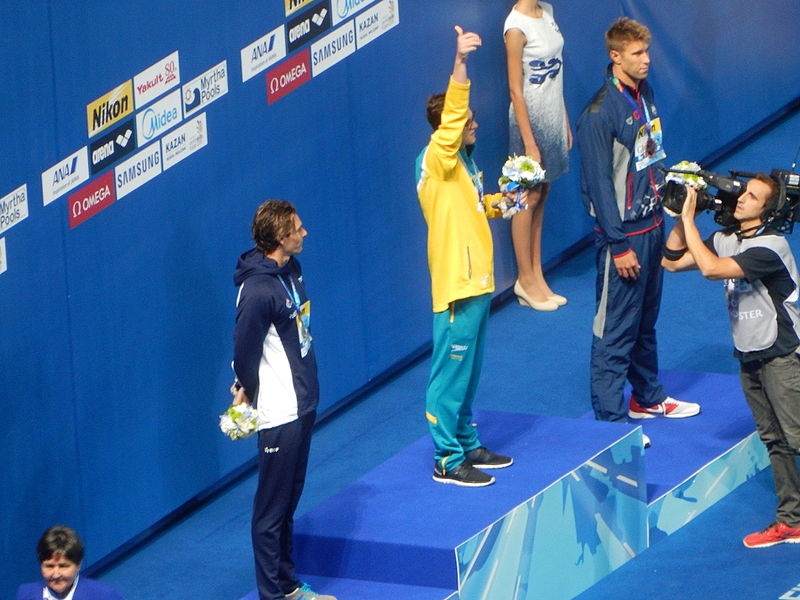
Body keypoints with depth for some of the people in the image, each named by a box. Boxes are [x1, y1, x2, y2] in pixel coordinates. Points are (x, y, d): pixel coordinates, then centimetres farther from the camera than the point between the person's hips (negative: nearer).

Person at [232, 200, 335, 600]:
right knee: (272, 507, 1)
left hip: (302, 404, 9)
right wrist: (250, 391, 0)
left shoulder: (291, 270, 6)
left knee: (290, 498, 18)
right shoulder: (258, 290, -24)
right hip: (278, 414, -9)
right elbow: (244, 352, -16)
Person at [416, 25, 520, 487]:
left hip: (478, 283, 9)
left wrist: (501, 202, 12)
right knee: (451, 373, -2)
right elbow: (450, 118, -33)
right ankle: (448, 461, 4)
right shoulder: (436, 159, -15)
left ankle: (467, 445, 29)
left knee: (470, 371, 18)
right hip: (455, 287, -9)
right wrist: (461, 62, -44)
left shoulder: (465, 162, 13)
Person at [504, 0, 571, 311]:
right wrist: (529, 143, -17)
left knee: (541, 196, 13)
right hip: (530, 121, -8)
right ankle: (526, 280, 12)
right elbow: (515, 90, -18)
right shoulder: (516, 27, -20)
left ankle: (536, 277, 21)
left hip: (553, 119, 8)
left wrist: (565, 122, 14)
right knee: (529, 198, 2)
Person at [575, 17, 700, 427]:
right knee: (616, 330, -3)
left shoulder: (644, 93, 6)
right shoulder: (600, 113, -20)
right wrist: (620, 246, -18)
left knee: (646, 320, 21)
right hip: (623, 233, -9)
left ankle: (648, 397, 35)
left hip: (651, 225, 9)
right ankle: (610, 419, 3)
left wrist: (661, 212, 17)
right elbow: (599, 184, -19)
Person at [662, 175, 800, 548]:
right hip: (748, 355, 8)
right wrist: (681, 218, -4)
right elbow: (672, 262, 8)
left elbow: (711, 268, -29)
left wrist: (689, 219, -23)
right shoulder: (726, 240, 6)